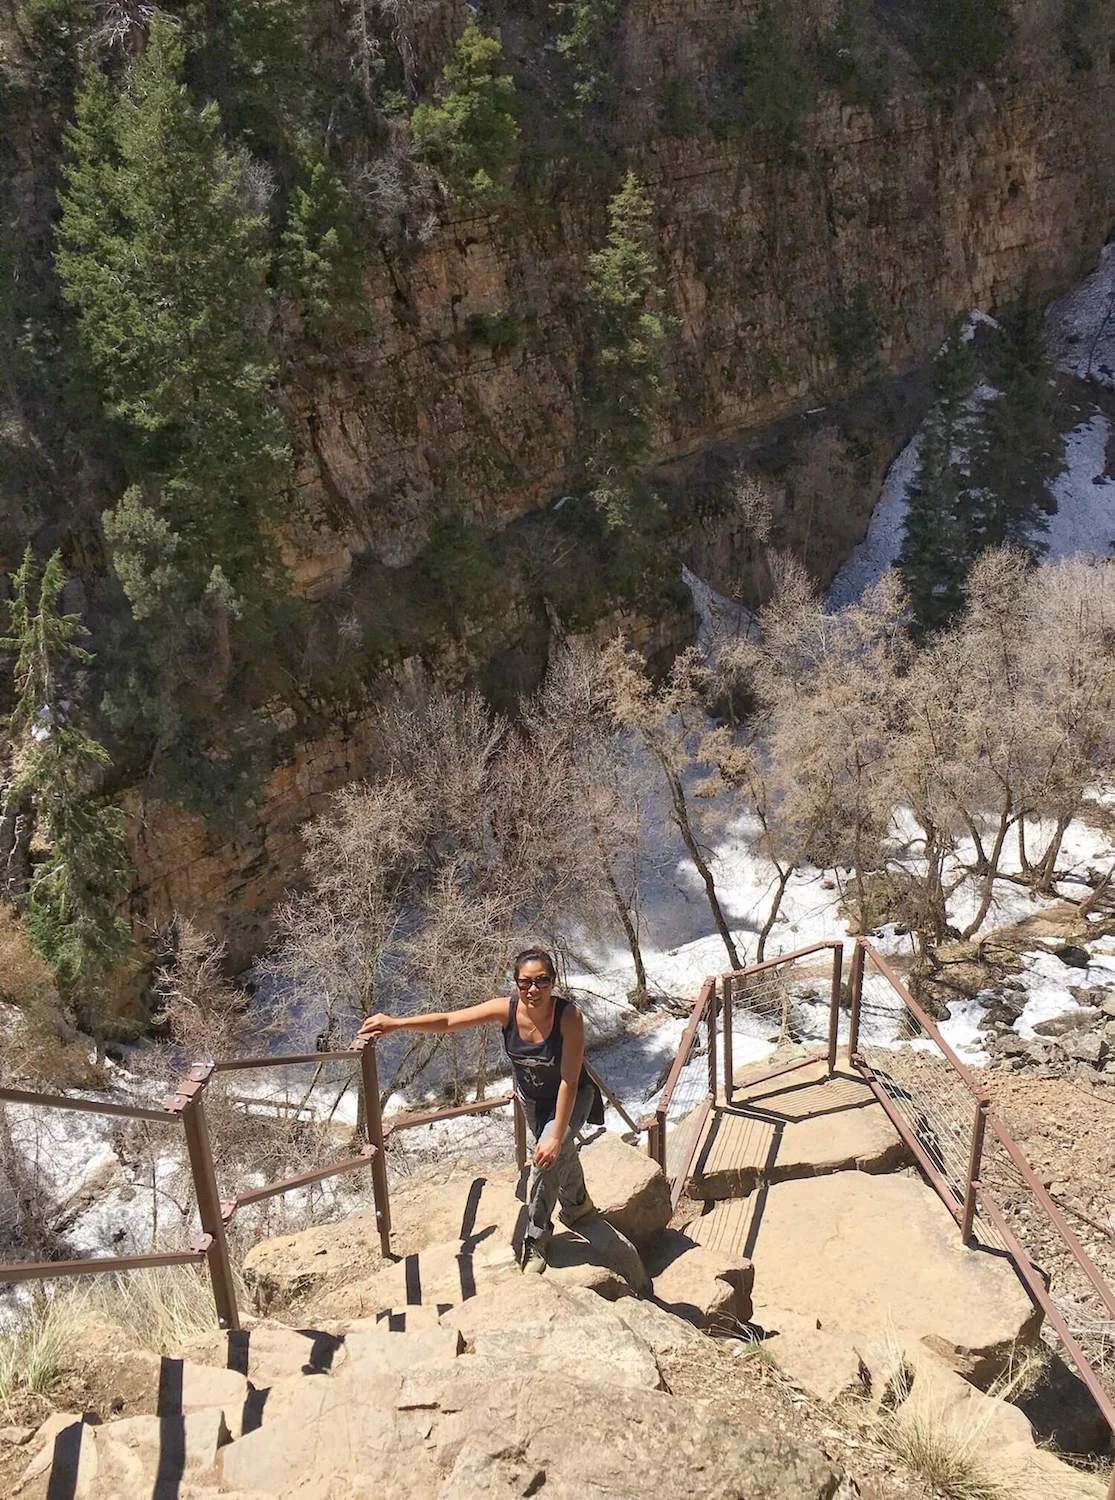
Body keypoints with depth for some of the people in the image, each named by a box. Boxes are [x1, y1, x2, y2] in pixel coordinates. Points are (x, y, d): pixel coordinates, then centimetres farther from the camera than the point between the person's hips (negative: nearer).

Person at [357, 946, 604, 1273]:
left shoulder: (568, 1015, -36)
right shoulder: (507, 1009, -26)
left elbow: (569, 1081, -33)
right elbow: (449, 1020, -24)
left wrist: (556, 1136, -34)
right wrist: (396, 1023, -34)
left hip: (571, 1098, -4)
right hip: (532, 1098, 5)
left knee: (549, 1155, -24)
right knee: (560, 1154, 25)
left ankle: (536, 1239, -5)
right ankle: (578, 1205, 55)